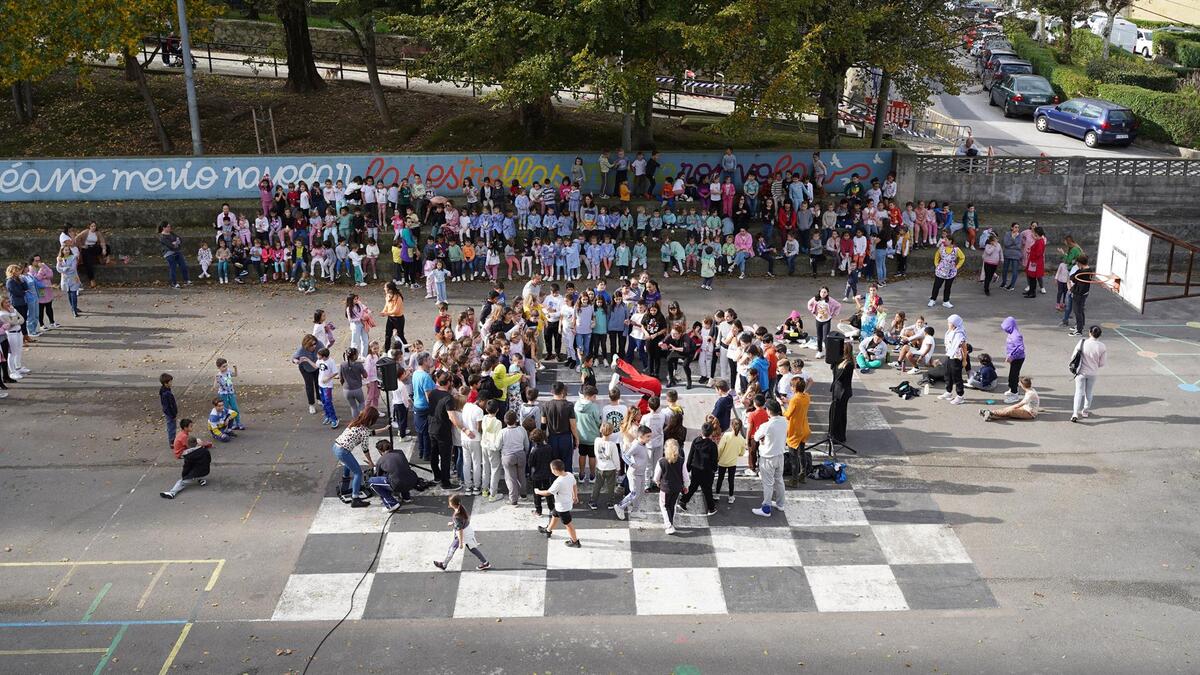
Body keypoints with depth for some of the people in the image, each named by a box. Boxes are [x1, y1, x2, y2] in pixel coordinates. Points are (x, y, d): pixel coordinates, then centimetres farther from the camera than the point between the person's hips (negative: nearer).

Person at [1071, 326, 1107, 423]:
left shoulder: (1082, 343, -17)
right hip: (1093, 373, 1)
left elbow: (1073, 357, -9)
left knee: (1079, 392, 3)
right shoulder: (1102, 347, -14)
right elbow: (1103, 363, -7)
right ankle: (1085, 411, 33)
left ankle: (1075, 413, -9)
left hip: (1081, 371, -1)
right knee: (1088, 392, 19)